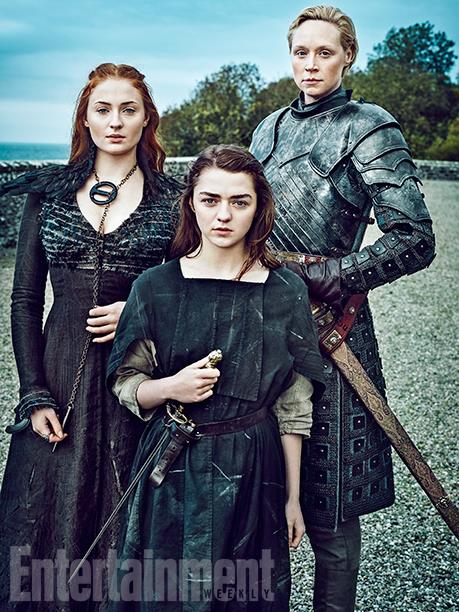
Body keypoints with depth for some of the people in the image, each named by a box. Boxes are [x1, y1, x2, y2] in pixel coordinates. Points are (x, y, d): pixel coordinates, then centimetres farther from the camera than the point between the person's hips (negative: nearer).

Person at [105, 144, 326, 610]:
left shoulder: (285, 292, -3)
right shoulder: (156, 287, -3)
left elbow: (292, 406, 1)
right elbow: (125, 384, 5)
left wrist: (293, 497, 3)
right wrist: (169, 388, -16)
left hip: (252, 469, 0)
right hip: (172, 471, 0)